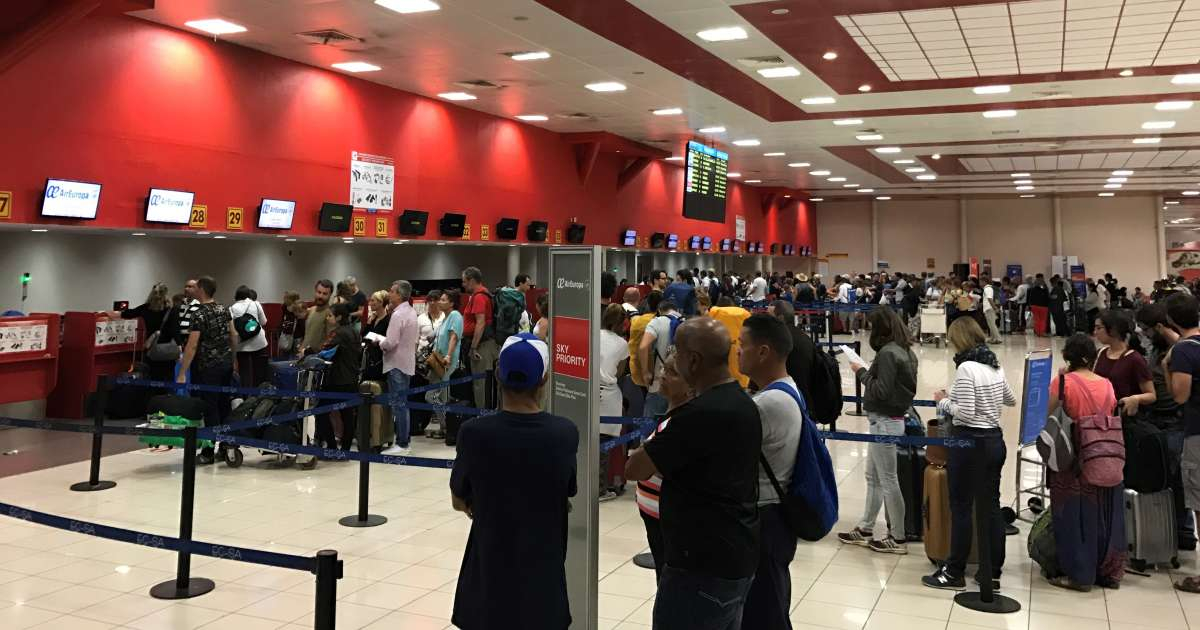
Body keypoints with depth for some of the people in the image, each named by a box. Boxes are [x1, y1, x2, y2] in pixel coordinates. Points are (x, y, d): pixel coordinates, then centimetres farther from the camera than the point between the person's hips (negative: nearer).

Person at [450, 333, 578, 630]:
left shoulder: (474, 433, -16)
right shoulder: (566, 433, -12)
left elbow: (459, 502, 0)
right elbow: (565, 499, 3)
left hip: (489, 577, -1)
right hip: (545, 575, 1)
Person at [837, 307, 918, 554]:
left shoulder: (887, 353, -20)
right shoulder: (905, 350, 8)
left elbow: (881, 391, -22)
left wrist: (862, 373, -11)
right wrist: (867, 373, 6)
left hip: (884, 422, -10)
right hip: (893, 418, 10)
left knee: (888, 480, 1)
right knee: (873, 477, 17)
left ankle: (898, 539, 11)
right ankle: (865, 531, 26)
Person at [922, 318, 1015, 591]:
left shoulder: (966, 368, -17)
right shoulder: (995, 366, 8)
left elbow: (965, 413, -21)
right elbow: (1011, 400, 23)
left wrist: (944, 402, -5)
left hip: (970, 442, -8)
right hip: (995, 440, 8)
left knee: (961, 507, 1)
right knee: (991, 505, 12)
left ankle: (955, 572, 9)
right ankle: (993, 571, 19)